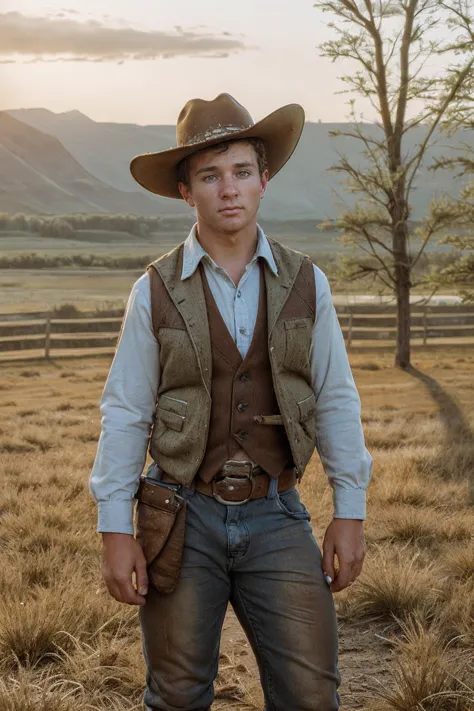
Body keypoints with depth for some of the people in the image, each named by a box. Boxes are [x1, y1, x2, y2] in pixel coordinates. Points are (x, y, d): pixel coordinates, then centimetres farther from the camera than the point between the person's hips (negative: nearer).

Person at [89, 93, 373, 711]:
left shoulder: (304, 284, 1)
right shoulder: (156, 292, -3)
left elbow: (336, 401, 4)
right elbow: (124, 414, -2)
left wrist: (350, 513, 1)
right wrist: (115, 532, -5)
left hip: (275, 519, 1)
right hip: (183, 519, -1)